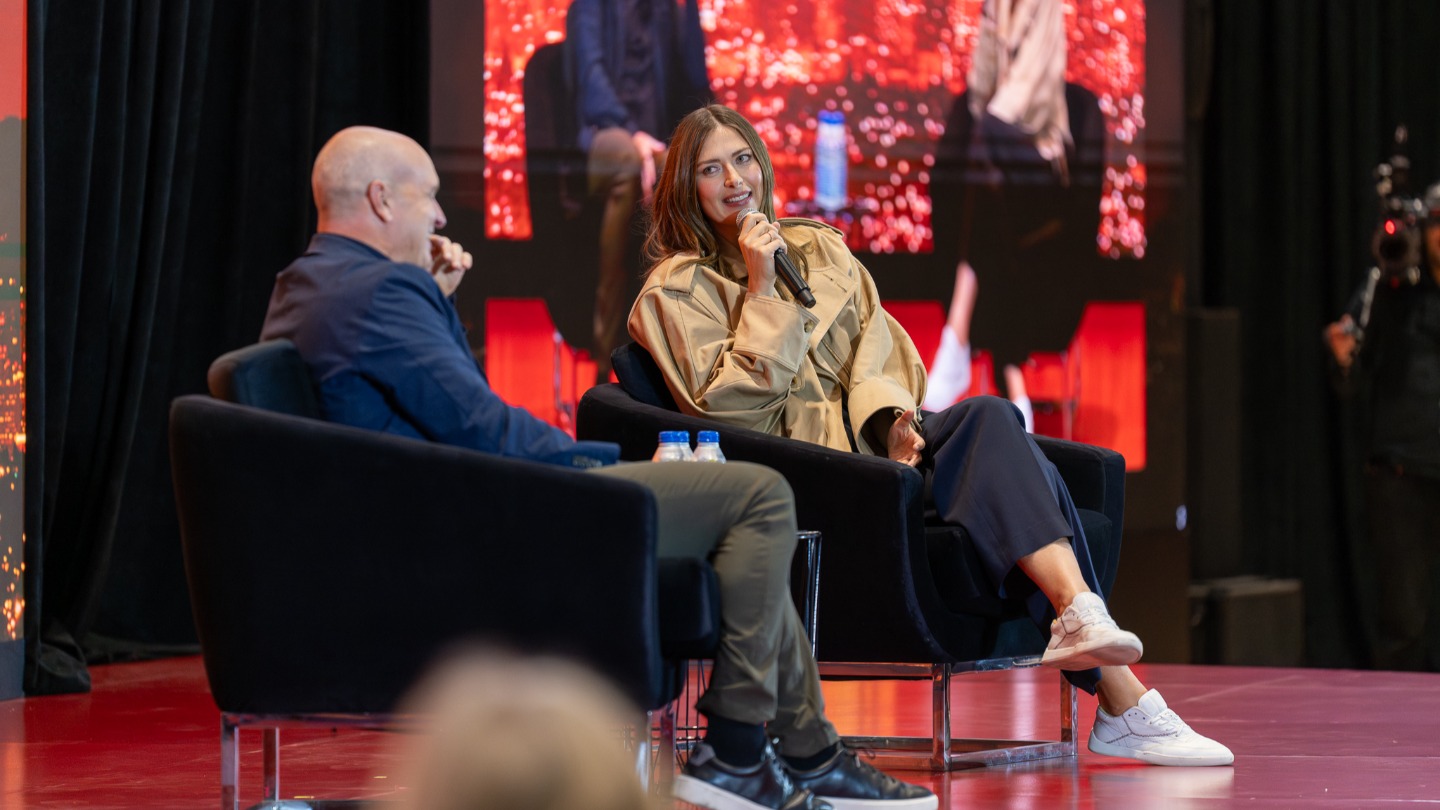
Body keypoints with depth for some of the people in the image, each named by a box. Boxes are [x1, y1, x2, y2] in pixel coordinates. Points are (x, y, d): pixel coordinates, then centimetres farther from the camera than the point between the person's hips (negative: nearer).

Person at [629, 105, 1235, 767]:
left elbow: (876, 343, 13)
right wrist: (762, 290, -9)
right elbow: (728, 405, -6)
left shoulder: (819, 248, 24)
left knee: (988, 420, -28)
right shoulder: (677, 290, 7)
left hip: (872, 437, 6)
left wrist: (890, 414, -8)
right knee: (992, 418, -28)